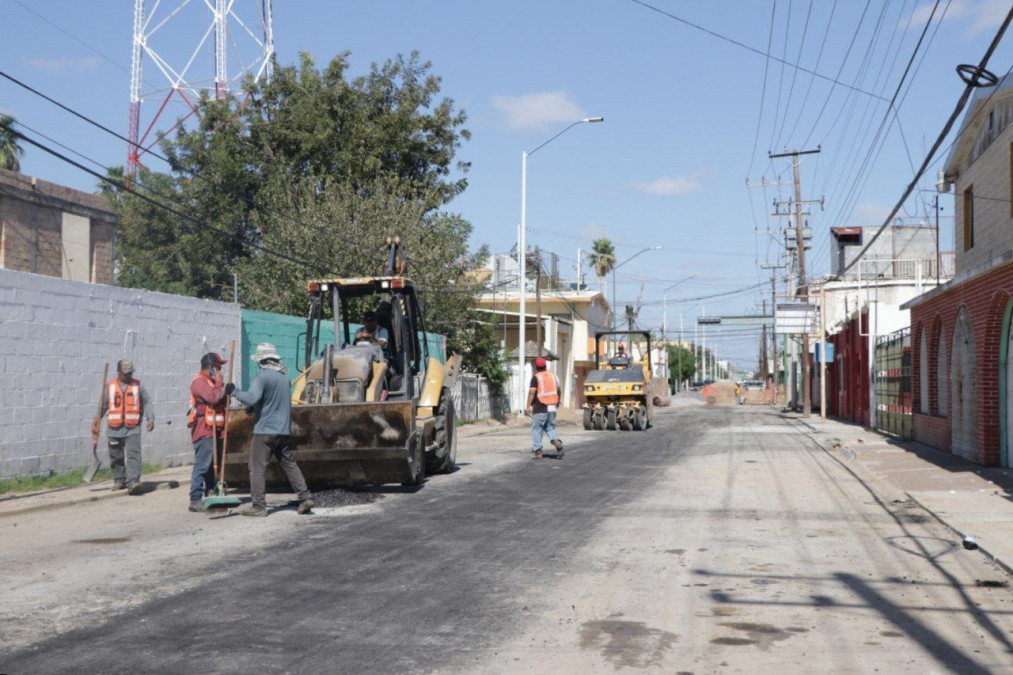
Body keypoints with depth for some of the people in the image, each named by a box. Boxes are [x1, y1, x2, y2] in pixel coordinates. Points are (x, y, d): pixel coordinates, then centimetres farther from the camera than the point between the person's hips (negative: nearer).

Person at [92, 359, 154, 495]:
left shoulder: (137, 386, 6)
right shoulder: (109, 387, 6)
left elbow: (147, 403, 8)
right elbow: (102, 405, 10)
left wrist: (150, 418, -5)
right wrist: (96, 420, -2)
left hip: (133, 429, -1)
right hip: (114, 429, 2)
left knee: (133, 455, -14)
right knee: (116, 457, 10)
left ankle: (133, 482, -20)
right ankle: (119, 480, 25)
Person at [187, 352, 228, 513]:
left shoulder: (210, 382, 20)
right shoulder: (199, 382, -12)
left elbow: (221, 400, 21)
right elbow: (214, 397, -24)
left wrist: (225, 390, 2)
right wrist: (219, 382, -9)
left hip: (214, 431, 10)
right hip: (204, 431, -10)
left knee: (213, 466, 14)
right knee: (202, 466, -11)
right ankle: (195, 500, -11)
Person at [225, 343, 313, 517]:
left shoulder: (263, 376, -13)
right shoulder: (283, 376, 12)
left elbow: (251, 398, -25)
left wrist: (234, 391, -13)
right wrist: (255, 408, 23)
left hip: (265, 430, -7)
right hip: (283, 430, 7)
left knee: (257, 468, 0)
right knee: (289, 464, 14)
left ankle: (259, 506, -1)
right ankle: (305, 498, 10)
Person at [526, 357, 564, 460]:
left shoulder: (536, 377, -7)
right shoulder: (552, 375, 10)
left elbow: (532, 392, -15)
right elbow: (558, 389, 17)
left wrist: (528, 406, -10)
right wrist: (558, 401, 32)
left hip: (540, 408, -5)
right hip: (552, 407, 5)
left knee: (537, 429, 2)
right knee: (550, 428, 14)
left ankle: (538, 451, -3)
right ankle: (556, 441, -12)